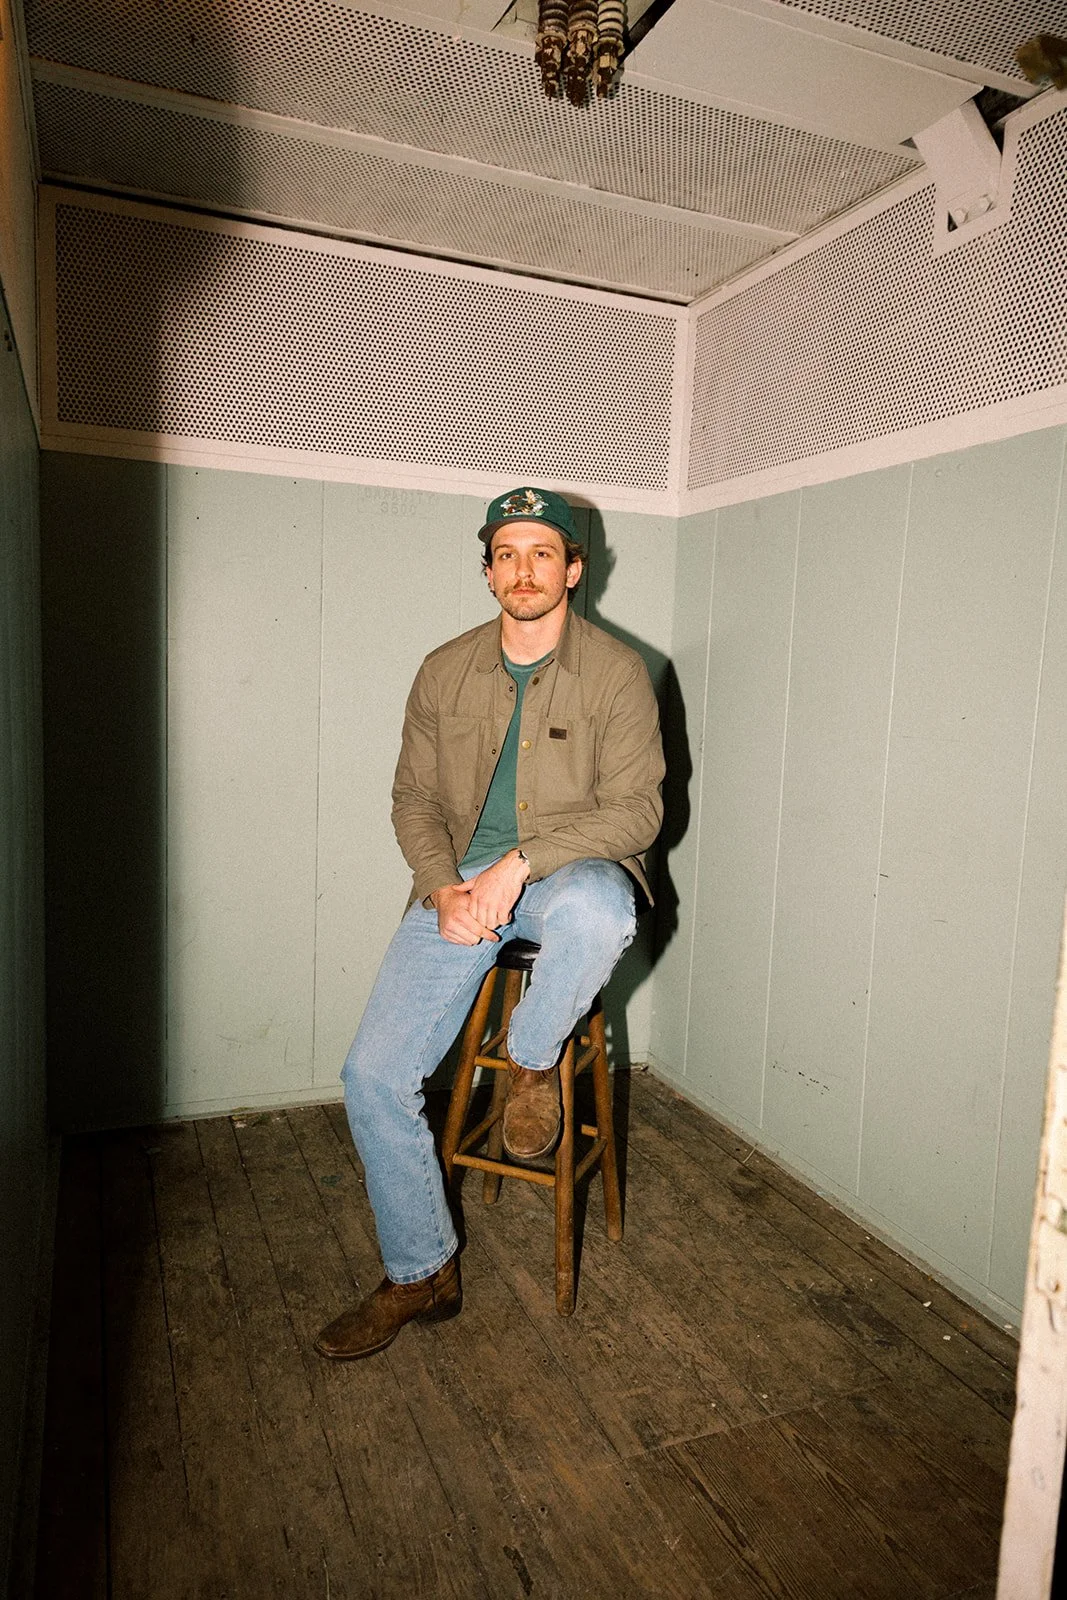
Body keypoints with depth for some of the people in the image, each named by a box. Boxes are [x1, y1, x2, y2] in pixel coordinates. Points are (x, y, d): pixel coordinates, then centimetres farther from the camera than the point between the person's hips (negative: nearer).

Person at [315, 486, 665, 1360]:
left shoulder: (617, 672, -4)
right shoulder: (445, 672, 6)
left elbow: (636, 809, -10)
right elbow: (414, 799, 8)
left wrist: (521, 863, -23)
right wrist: (444, 888, -11)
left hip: (568, 872, -2)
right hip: (460, 880, 3)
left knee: (596, 910, -41)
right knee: (373, 1073, -10)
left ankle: (533, 1061, -7)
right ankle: (422, 1274, 13)